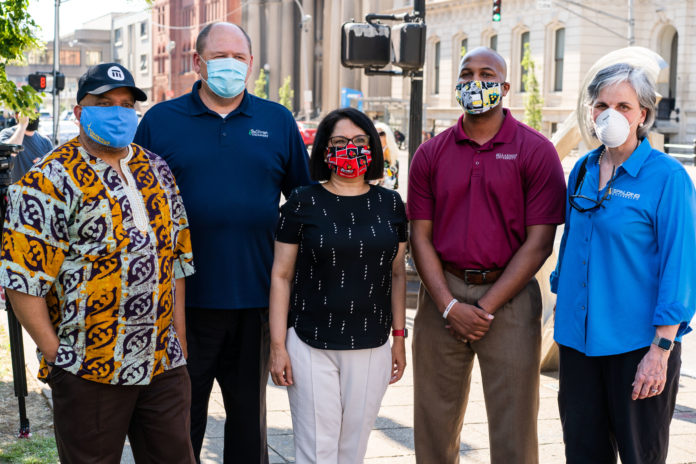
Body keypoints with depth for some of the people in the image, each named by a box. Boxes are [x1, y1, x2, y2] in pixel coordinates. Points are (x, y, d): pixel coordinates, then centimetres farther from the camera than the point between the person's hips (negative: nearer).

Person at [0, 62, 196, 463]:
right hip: (89, 371, -5)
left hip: (164, 365, 6)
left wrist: (179, 336, 11)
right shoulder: (50, 181, -9)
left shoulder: (157, 171, 11)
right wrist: (54, 353, -13)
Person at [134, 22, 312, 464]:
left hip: (256, 298, 1)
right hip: (183, 296, -1)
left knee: (250, 412, 15)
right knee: (181, 417, 9)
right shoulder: (160, 120, 3)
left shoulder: (278, 122, 6)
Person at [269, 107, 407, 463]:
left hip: (372, 348, 3)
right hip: (310, 347, -3)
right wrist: (277, 346, -5)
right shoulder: (303, 203, -2)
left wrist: (399, 337, 9)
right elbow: (281, 276, -1)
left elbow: (397, 274, 13)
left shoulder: (390, 204, 7)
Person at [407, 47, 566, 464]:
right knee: (435, 425, 9)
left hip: (508, 296, -3)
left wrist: (486, 307, -11)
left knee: (513, 426, 1)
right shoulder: (431, 154, 8)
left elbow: (539, 241, -6)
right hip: (442, 294, 3)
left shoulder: (536, 151, -2)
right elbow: (420, 236, 4)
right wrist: (449, 306, -9)